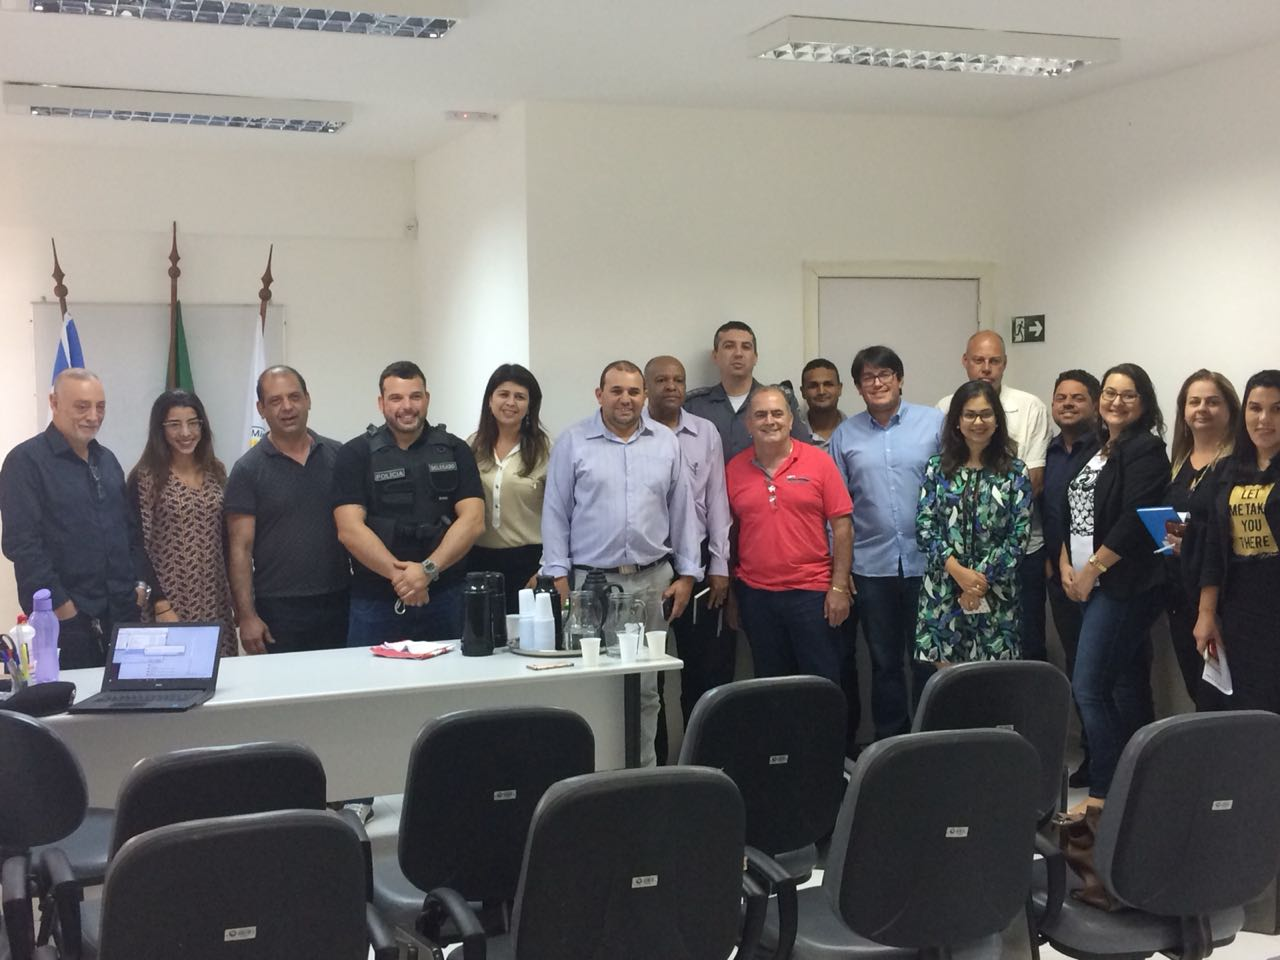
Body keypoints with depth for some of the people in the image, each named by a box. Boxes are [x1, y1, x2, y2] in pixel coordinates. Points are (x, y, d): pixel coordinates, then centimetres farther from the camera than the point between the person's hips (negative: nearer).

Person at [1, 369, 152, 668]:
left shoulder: (107, 460, 15)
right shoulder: (26, 461, -7)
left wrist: (142, 582, 8)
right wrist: (60, 604, -16)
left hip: (124, 611, 6)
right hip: (64, 619, -6)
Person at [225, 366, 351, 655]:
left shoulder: (338, 456, 7)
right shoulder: (248, 470, -1)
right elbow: (240, 548, -3)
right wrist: (246, 615, -10)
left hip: (339, 601, 3)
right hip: (278, 610, -2)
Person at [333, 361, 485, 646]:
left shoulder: (454, 451, 8)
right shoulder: (355, 454, 4)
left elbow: (472, 520, -3)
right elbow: (349, 529, -7)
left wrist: (428, 570, -16)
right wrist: (399, 575, -18)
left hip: (444, 598, 1)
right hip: (374, 600, -1)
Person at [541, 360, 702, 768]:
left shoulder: (666, 443, 8)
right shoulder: (573, 442, 1)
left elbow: (682, 510, 11)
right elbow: (556, 513, 1)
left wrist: (687, 573, 7)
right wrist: (559, 576, -4)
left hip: (651, 580, 3)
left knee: (646, 688, 8)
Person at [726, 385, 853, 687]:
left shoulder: (819, 462, -2)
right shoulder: (734, 469, 4)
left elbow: (842, 526, -3)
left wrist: (839, 587, -7)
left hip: (812, 591, -2)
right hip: (755, 594, 2)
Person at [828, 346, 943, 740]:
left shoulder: (934, 423, 0)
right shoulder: (845, 434, 6)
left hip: (926, 561, -2)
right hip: (871, 565, 2)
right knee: (884, 662, 11)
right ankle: (890, 741, 22)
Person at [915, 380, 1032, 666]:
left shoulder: (1015, 472, 2)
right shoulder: (937, 468, 5)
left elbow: (1019, 536, -3)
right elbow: (924, 526, -1)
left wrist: (982, 578, -12)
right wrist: (957, 571, -13)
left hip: (995, 594, -1)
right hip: (943, 593, 1)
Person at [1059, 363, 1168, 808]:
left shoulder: (1146, 449, -9)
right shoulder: (1095, 449, 17)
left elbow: (1134, 521, -18)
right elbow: (1073, 512, 17)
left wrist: (1091, 569, -14)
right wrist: (1066, 564, 4)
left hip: (1124, 583, -8)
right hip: (1089, 583, 8)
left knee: (1088, 686, -13)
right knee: (1126, 685, 12)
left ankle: (1103, 792, -8)